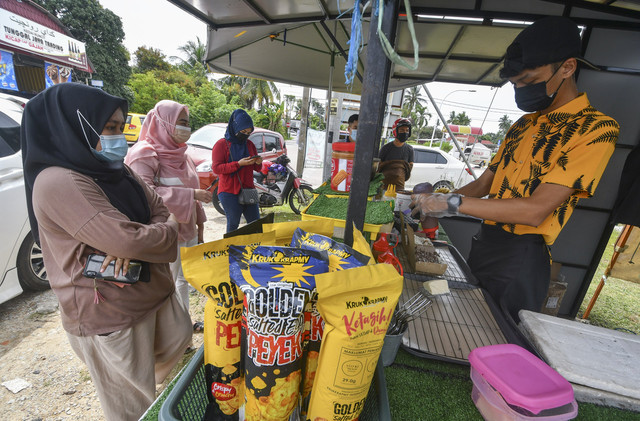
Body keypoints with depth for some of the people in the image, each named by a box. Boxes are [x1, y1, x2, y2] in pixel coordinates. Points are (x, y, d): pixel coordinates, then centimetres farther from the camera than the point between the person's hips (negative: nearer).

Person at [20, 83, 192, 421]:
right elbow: (128, 240, -32)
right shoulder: (58, 183, -24)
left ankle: (142, 385, 54)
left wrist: (132, 243, -18)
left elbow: (159, 208, 2)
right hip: (109, 314, -8)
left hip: (154, 291, 9)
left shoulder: (116, 172, 6)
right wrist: (171, 228, -12)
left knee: (178, 340, 29)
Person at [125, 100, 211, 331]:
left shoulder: (181, 155, 13)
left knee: (184, 280, 21)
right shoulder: (143, 154, -13)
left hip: (188, 231, 8)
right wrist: (190, 195, -29)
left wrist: (199, 225, 17)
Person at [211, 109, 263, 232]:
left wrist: (258, 163, -4)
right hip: (229, 192, -5)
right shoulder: (222, 144, -4)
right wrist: (238, 164, -21)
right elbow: (216, 168, -13)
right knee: (233, 224, 0)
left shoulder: (250, 144, 14)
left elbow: (256, 169, 21)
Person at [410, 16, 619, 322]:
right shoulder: (523, 125, 13)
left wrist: (453, 203, -23)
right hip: (484, 242, 7)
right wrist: (434, 202, -2)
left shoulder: (596, 128, -11)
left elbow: (536, 210, -22)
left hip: (522, 257, -6)